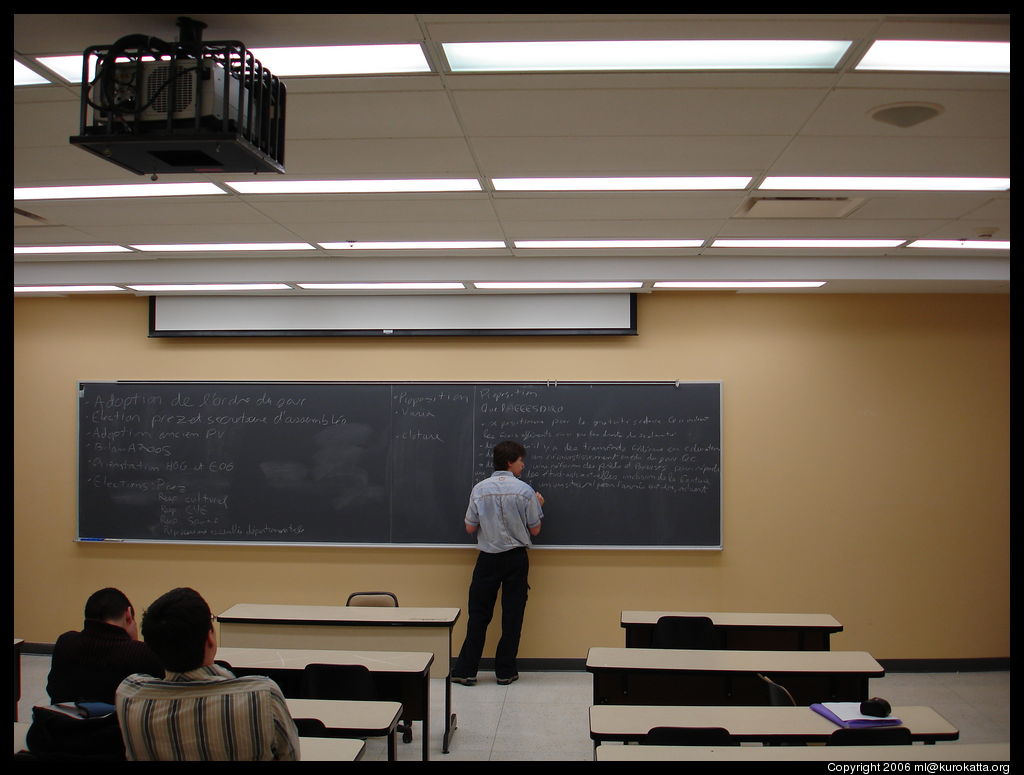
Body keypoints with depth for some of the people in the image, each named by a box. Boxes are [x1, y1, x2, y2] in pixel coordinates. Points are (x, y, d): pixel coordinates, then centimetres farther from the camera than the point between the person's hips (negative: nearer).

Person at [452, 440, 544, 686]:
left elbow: (470, 528, 0)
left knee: (478, 614, 8)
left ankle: (466, 670, 9)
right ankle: (505, 671, 13)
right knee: (512, 615, 8)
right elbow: (534, 530, -1)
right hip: (516, 558, -1)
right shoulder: (525, 491, -8)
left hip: (488, 559, 1)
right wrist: (538, 506, 15)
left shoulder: (480, 489, -4)